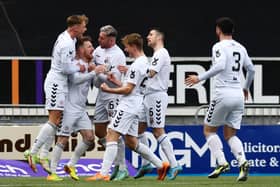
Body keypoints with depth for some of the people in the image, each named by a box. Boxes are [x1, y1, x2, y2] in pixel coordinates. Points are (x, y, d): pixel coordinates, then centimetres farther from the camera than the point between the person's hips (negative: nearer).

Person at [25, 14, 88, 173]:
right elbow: (66, 68, -20)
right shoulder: (67, 44, -19)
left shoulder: (66, 37, 13)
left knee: (57, 122, 9)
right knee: (54, 121, -13)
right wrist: (79, 68, -2)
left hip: (59, 83, 10)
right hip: (57, 83, -10)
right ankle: (32, 153, -13)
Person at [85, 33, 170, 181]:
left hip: (127, 106, -10)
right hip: (134, 107, 10)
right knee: (131, 142, 15)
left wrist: (108, 90, -7)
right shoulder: (145, 62, 16)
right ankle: (161, 165, 19)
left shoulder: (137, 65, -15)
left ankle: (103, 174, -20)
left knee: (111, 136, -13)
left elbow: (128, 89, -16)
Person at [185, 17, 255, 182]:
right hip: (238, 95, 6)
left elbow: (220, 66, -24)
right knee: (230, 135, 10)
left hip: (223, 93, -6)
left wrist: (200, 78, -18)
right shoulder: (240, 48, 14)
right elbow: (251, 69, 21)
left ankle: (222, 162, -7)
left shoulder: (219, 47, -7)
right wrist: (246, 88, 37)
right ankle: (243, 161, -14)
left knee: (209, 130, 9)